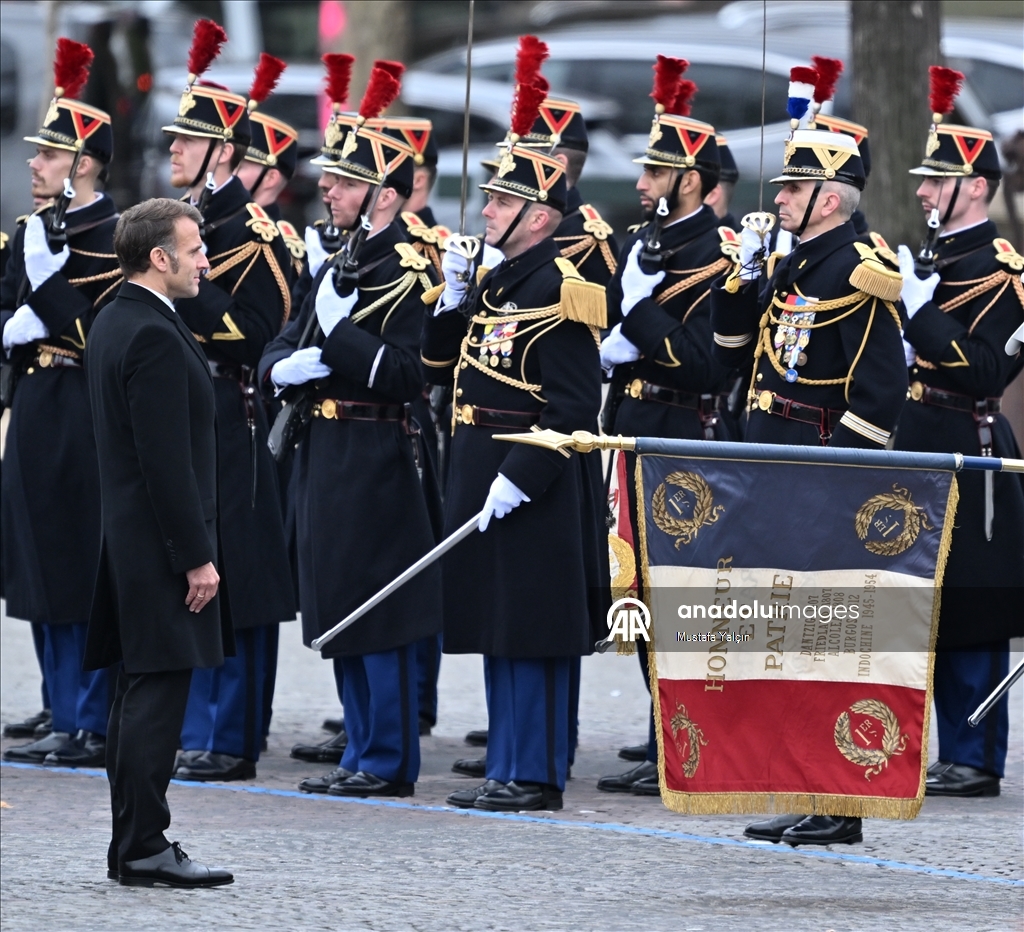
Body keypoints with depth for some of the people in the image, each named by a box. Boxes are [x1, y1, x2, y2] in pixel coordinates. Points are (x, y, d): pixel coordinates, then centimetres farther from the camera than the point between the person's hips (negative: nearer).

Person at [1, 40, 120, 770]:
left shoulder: (113, 236, -13)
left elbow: (101, 334, -20)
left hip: (85, 418, -9)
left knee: (87, 573, -6)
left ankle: (91, 725, -3)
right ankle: (63, 711, 21)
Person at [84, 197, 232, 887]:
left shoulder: (114, 324, 14)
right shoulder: (155, 337, -18)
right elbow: (167, 460, -22)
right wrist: (196, 557, -19)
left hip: (130, 539, 10)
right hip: (161, 544, -10)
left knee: (142, 694, 12)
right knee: (158, 692, -7)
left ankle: (133, 846, 15)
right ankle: (145, 850, -6)